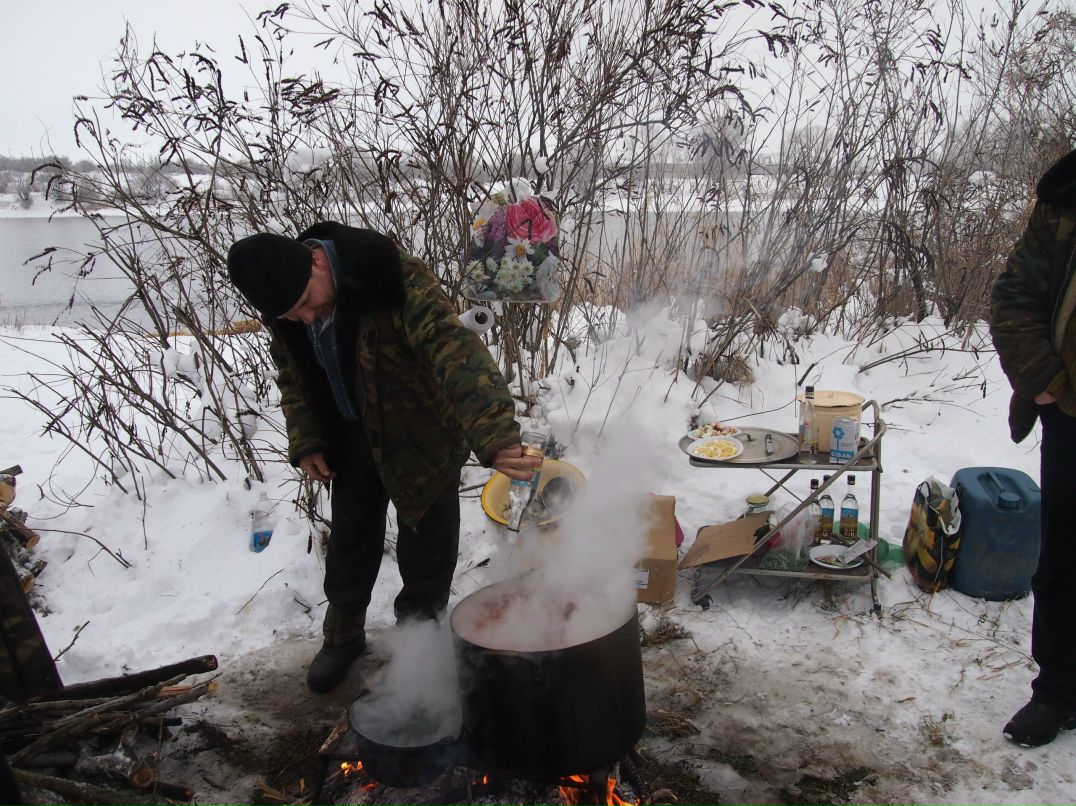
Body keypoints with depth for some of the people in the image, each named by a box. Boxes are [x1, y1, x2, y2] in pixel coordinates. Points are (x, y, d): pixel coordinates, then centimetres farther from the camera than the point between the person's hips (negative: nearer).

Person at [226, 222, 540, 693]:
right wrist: (305, 441, -5)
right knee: (350, 544, 18)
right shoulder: (282, 310, -12)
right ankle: (343, 634, 40)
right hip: (354, 442, 5)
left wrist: (495, 436, -60)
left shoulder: (397, 283, -34)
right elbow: (293, 376, 6)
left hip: (424, 439, -5)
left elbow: (455, 349, -47)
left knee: (425, 550, 6)